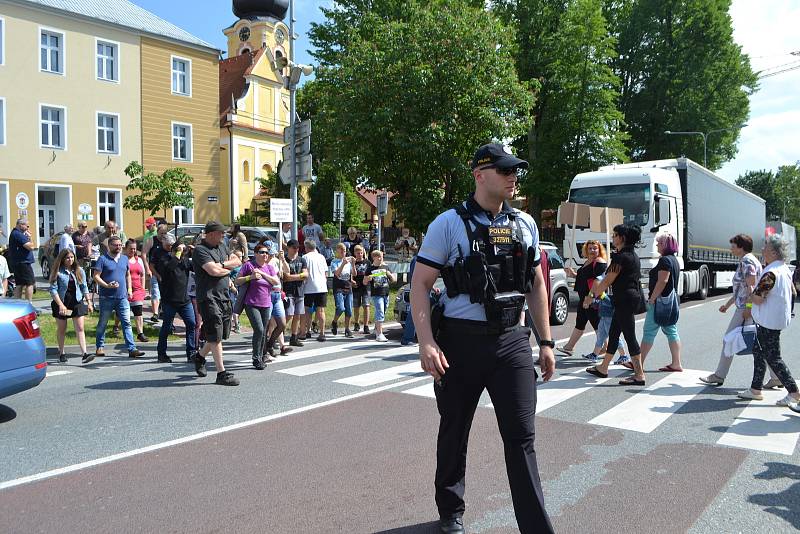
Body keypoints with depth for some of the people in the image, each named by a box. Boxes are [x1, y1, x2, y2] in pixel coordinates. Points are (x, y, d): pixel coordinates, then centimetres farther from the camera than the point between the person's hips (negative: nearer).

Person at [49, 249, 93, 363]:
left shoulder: (79, 271, 6)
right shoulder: (57, 272, -6)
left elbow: (84, 287, 12)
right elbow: (53, 290, -9)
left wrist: (89, 302, 8)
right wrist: (60, 305, -17)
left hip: (77, 302, 2)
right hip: (62, 303, -2)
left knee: (80, 329, -5)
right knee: (61, 329, 10)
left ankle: (85, 354, -11)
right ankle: (61, 353, 26)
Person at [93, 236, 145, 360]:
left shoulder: (124, 258, 13)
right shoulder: (103, 259, -4)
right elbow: (96, 276, -8)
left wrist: (129, 288, 12)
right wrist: (107, 285, -21)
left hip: (122, 297, 4)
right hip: (107, 297, -4)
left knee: (127, 323, -3)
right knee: (102, 323, 8)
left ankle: (132, 349, -6)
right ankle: (99, 347, 23)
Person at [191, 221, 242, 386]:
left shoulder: (221, 246, 16)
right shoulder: (200, 250, -10)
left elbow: (237, 261, 11)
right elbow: (213, 270, -23)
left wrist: (223, 264, -7)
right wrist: (228, 269, -3)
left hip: (224, 296, 8)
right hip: (208, 297, -8)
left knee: (221, 334, 16)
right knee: (215, 335, -5)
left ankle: (200, 356, 38)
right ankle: (222, 373, 0)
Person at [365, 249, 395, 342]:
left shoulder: (386, 267, 12)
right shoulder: (370, 269, 3)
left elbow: (394, 280, 16)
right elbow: (364, 282, 7)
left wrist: (390, 275, -4)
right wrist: (368, 279, -15)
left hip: (386, 293, 4)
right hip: (376, 294, -4)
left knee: (382, 313, 12)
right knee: (380, 313, -14)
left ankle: (377, 329, 31)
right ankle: (379, 334, -16)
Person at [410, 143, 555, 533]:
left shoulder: (525, 224, 9)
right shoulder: (448, 224, -5)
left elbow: (536, 285, 15)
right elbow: (419, 285, -7)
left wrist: (546, 342, 11)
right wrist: (426, 343, -18)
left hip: (512, 340, 3)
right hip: (460, 341, -2)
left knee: (522, 437, 0)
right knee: (454, 431, 14)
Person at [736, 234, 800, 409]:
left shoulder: (770, 273, -23)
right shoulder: (785, 269, 9)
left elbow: (758, 299, -25)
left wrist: (750, 297, -2)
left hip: (768, 321, -10)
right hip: (778, 319, 10)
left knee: (773, 358, -1)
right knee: (758, 351, 16)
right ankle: (756, 390, 23)